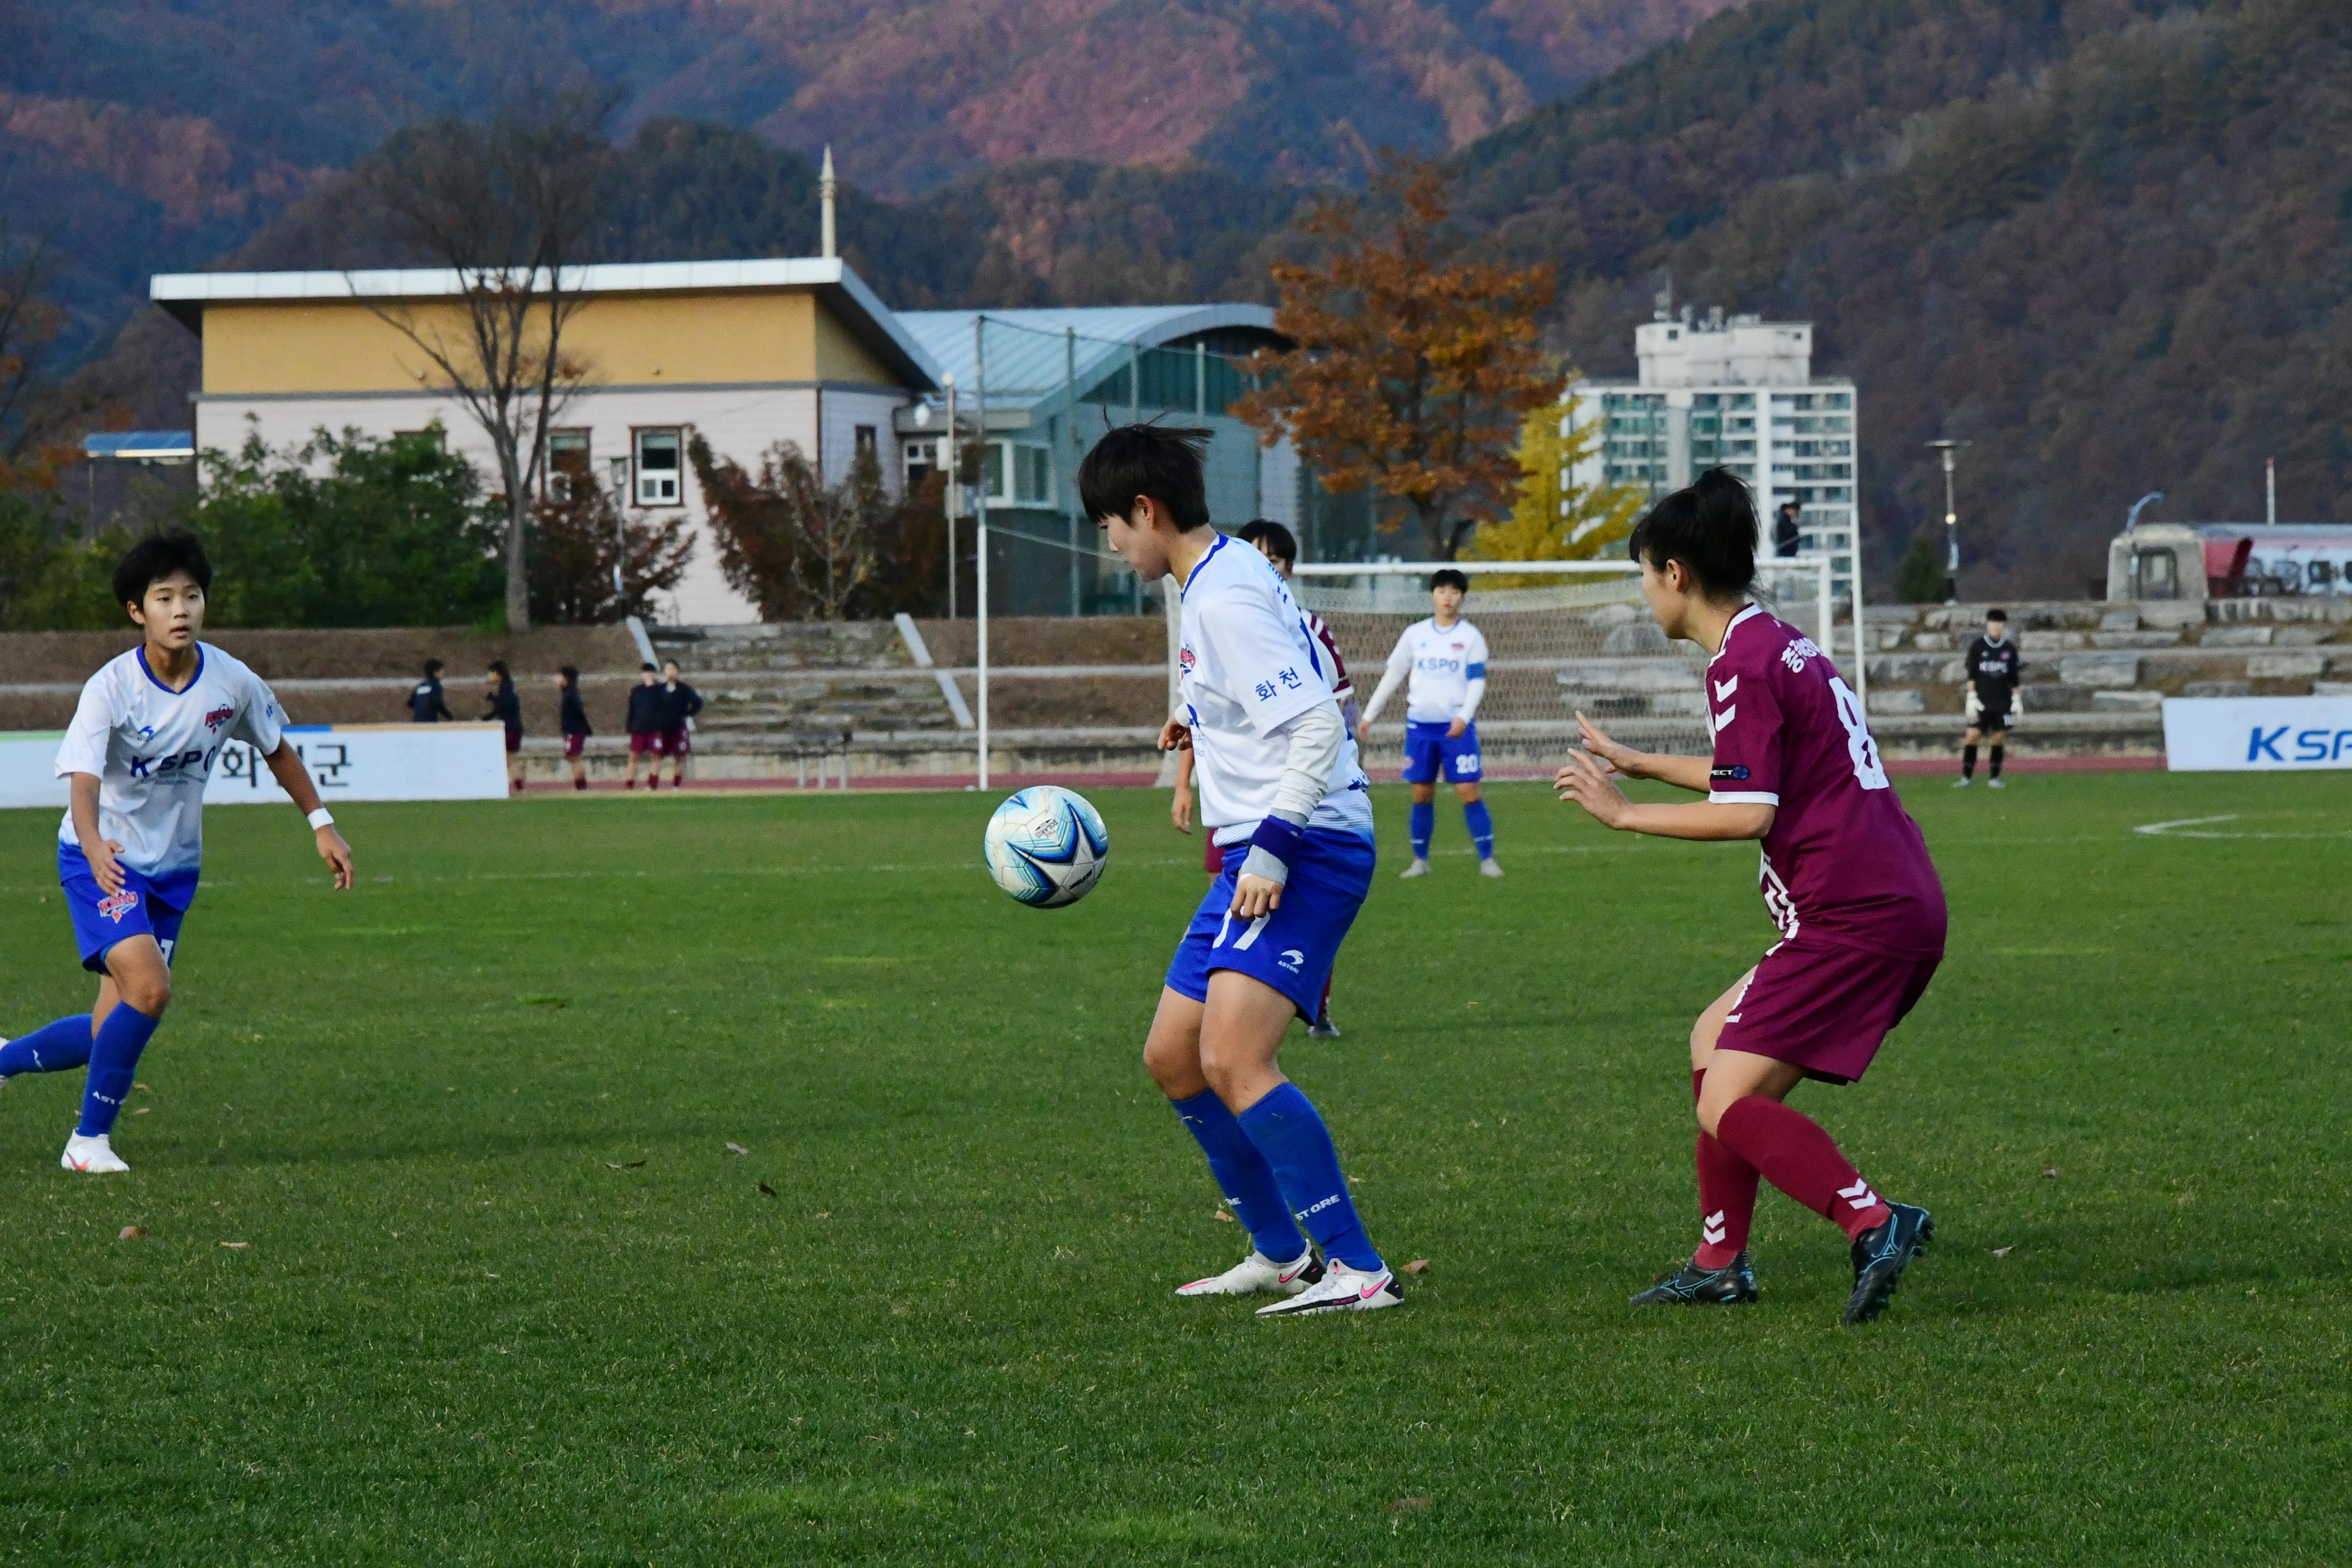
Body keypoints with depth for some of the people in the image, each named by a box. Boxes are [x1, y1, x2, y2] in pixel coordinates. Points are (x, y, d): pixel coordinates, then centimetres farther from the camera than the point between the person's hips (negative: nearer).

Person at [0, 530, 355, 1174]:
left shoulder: (231, 682, -8)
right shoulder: (110, 689, -22)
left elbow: (276, 750, 12)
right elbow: (84, 781, -33)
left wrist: (322, 824, 11)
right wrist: (95, 846, -53)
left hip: (173, 868, 5)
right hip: (102, 859, -5)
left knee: (114, 1030, 3)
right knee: (148, 988, -25)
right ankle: (90, 1141, -8)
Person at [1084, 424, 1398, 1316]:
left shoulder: (1225, 597, -16)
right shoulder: (1225, 577, 15)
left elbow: (1317, 725, -23)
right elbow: (1307, 688, 27)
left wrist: (1273, 848, -26)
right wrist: (1208, 725, 37)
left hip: (1306, 850, -11)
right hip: (1259, 851, 11)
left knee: (1233, 1059, -24)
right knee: (1172, 1059, 16)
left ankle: (1357, 1270, -23)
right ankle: (1279, 1255, 26)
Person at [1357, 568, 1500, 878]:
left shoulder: (1471, 637, 1)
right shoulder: (1415, 635, 7)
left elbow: (1477, 681, -5)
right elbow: (1392, 676, 13)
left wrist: (1464, 716, -20)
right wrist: (1368, 716, 11)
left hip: (1457, 727, -2)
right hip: (1420, 725, 3)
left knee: (1469, 792, -8)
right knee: (1422, 794, 3)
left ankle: (1487, 859, -3)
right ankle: (1420, 861, 13)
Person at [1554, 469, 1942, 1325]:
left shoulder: (1742, 665, -11)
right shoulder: (1783, 644, 19)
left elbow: (1747, 812, -19)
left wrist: (1625, 813, -10)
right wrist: (1640, 762, 43)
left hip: (1853, 919, -10)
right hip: (1901, 907, 10)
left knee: (1731, 1105, -12)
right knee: (1715, 1038, 21)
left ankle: (1873, 1221, -27)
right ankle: (1720, 1262, 22)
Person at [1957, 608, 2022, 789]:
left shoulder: (2010, 649, 7)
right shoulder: (1977, 646, 2)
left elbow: (2014, 677, 13)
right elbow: (1971, 674, 2)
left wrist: (2016, 698, 7)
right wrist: (1972, 697, -5)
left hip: (2002, 703, 2)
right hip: (1981, 701, -2)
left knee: (1999, 738, 1)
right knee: (1973, 735, -9)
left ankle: (1994, 778, 8)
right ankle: (1967, 777, -3)